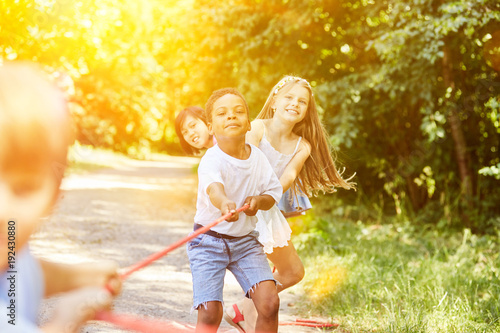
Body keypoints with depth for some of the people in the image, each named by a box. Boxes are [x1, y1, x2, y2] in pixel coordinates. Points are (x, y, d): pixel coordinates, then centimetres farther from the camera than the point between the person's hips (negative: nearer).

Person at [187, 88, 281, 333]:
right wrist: (224, 205, -66)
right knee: (210, 312, -14)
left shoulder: (257, 157, -4)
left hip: (246, 240, 4)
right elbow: (213, 188, -43)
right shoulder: (212, 160, -21)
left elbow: (273, 193, 7)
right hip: (209, 241, -4)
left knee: (269, 302, -13)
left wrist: (258, 200, -17)